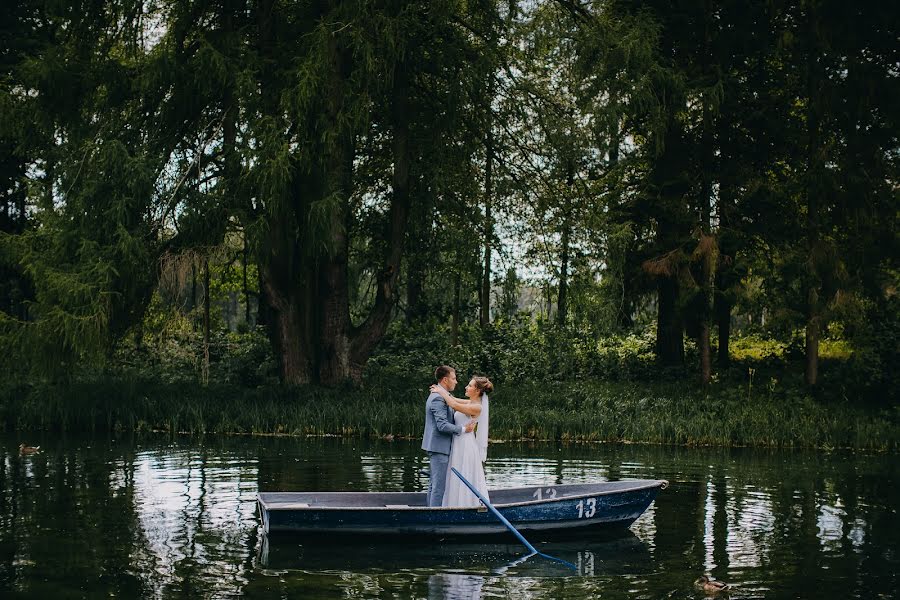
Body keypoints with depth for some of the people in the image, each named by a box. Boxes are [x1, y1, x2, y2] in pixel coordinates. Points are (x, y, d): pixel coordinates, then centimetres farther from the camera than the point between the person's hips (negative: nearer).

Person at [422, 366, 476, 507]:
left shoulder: (438, 396, 15)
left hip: (436, 446, 11)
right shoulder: (438, 398, -18)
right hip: (439, 447, -11)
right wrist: (463, 429, -15)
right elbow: (442, 426, -24)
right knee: (439, 485, -7)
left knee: (434, 483, 15)